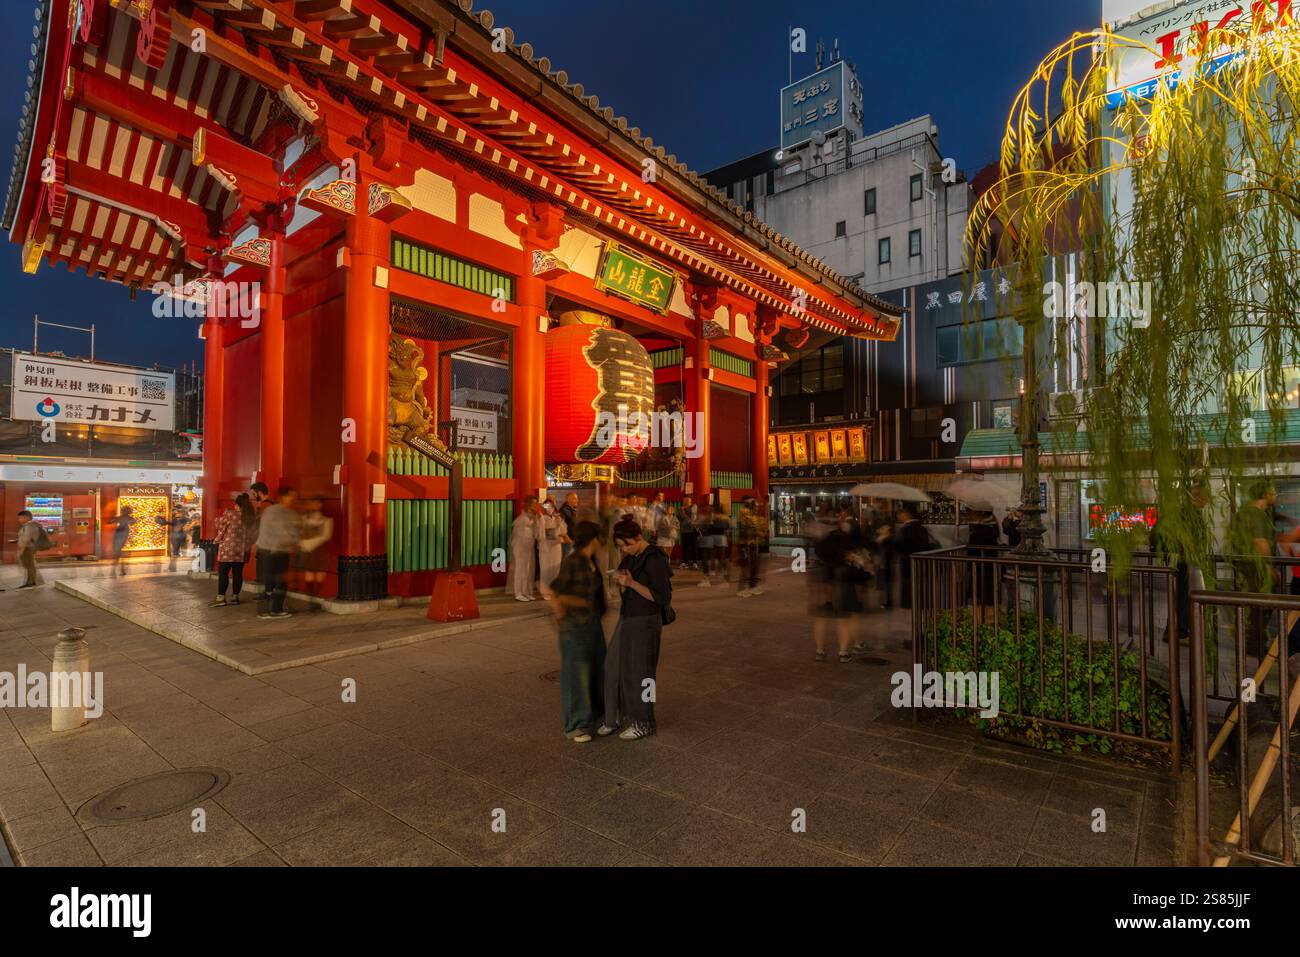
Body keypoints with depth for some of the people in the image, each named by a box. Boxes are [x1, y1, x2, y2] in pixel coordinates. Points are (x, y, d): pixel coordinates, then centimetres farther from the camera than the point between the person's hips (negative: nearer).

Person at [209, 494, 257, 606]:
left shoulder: (229, 513, -8)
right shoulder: (253, 517, 6)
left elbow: (220, 526, 0)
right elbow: (254, 533, 9)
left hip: (228, 548, -5)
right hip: (243, 550, 5)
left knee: (223, 572, 1)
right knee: (238, 573, 8)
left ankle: (221, 598, 0)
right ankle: (235, 597, 11)